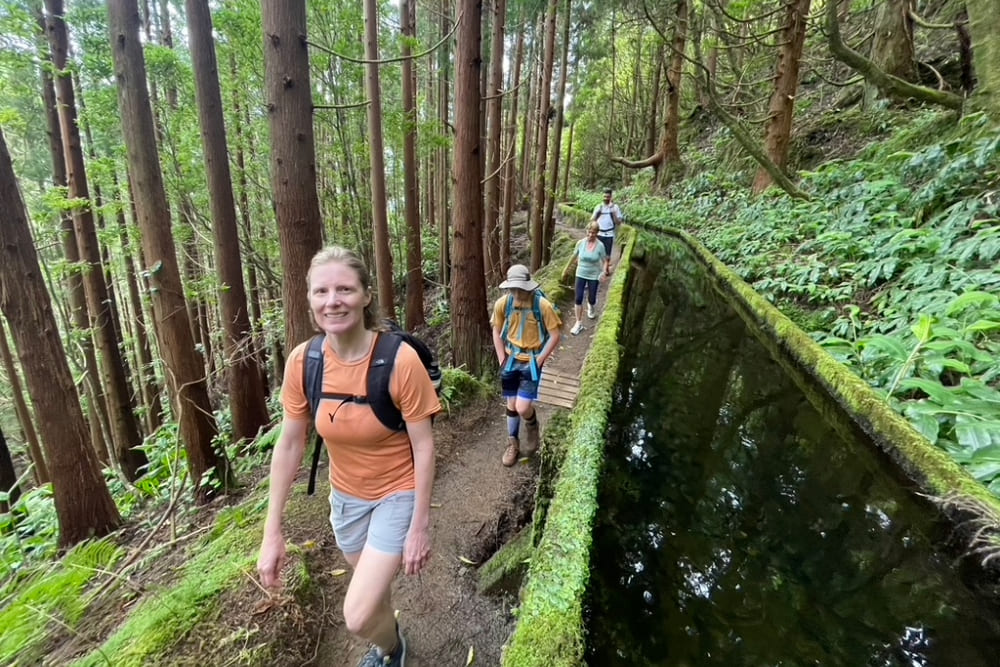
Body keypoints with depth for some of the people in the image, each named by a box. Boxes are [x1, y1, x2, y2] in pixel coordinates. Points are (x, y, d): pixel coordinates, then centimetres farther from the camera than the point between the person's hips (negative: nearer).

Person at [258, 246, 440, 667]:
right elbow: (289, 445, -6)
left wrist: (419, 526, -13)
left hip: (397, 494, -4)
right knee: (371, 590, 27)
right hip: (346, 495, 5)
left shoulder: (400, 360, -29)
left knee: (357, 618, -4)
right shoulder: (302, 361, -16)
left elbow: (423, 446, -19)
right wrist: (272, 532, -2)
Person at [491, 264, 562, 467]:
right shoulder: (502, 303, -10)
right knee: (511, 406, 12)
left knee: (522, 408, -10)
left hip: (531, 363, -3)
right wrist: (502, 360, 0)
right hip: (511, 361, 3)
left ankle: (532, 427, 26)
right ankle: (513, 443, 34)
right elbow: (497, 332, 5)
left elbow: (555, 336, -13)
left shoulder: (543, 305, -20)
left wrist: (537, 361, -13)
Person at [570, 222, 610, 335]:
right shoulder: (580, 243, -9)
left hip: (593, 275, -1)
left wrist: (605, 269, -22)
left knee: (591, 299, 9)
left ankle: (590, 306, 49)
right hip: (581, 274, 1)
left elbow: (605, 261, -7)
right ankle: (579, 323, 6)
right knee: (578, 298, -5)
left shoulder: (600, 245, -14)